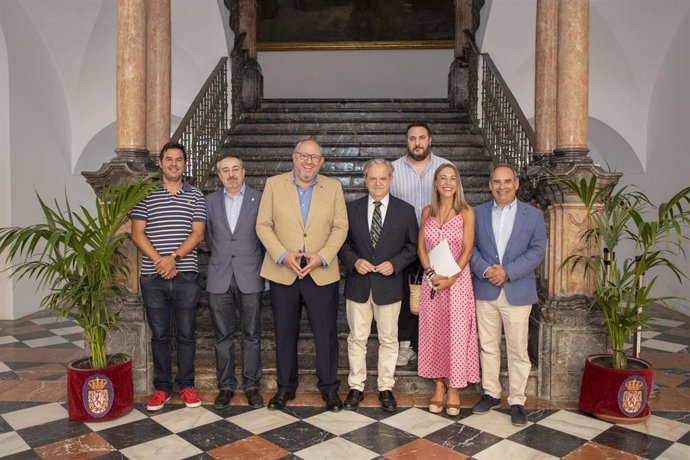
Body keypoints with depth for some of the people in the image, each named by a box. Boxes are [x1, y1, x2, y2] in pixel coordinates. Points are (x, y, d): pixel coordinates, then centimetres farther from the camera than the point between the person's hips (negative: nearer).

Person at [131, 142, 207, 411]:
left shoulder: (195, 196, 6)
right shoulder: (146, 195, 7)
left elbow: (198, 234, -2)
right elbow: (137, 233, 1)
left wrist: (174, 257, -15)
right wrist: (159, 260, -12)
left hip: (186, 275, 0)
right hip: (153, 277, 1)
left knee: (186, 334, 7)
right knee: (159, 335, 9)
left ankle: (186, 385, 20)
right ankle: (162, 387, 21)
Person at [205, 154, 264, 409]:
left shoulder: (259, 199, 2)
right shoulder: (210, 201, 8)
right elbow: (207, 237, 17)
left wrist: (256, 262, 6)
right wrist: (221, 256, 12)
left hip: (250, 277, -2)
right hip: (219, 278, 2)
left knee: (252, 335, 5)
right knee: (223, 336, 8)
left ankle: (252, 386, 17)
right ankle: (226, 386, 20)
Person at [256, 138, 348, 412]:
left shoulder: (333, 187, 5)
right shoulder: (274, 184, 3)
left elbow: (340, 227, 1)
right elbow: (263, 225, 0)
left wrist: (322, 257, -13)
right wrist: (283, 255, -13)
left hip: (322, 273, 0)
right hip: (283, 272, 0)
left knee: (326, 334, 4)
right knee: (285, 333, 11)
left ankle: (329, 387, 22)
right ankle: (285, 387, 28)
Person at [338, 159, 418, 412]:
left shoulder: (405, 210, 1)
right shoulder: (352, 208, 4)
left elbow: (412, 246, 4)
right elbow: (342, 242, 7)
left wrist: (395, 264, -12)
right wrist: (354, 261, -11)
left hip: (388, 285, -1)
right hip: (357, 284, 1)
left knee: (388, 339, 9)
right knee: (357, 339, 9)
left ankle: (386, 388, 24)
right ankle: (356, 387, 23)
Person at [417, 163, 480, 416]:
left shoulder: (466, 212, -1)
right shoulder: (427, 212, 7)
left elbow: (467, 250, -6)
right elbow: (421, 246, 5)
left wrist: (451, 278, -15)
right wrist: (431, 273, -10)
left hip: (458, 279, -3)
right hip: (431, 280, 3)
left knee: (457, 332, 0)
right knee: (433, 331, 8)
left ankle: (454, 388, 14)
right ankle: (439, 384, 22)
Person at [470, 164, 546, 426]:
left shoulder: (533, 215, 1)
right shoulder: (478, 213, 6)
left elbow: (537, 250, -5)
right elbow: (471, 247, 3)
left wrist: (508, 271, -16)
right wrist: (485, 269, -15)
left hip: (517, 292, -2)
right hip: (485, 291, 2)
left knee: (518, 351, 4)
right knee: (488, 346, 12)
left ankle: (517, 402, 17)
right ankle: (491, 394, 27)